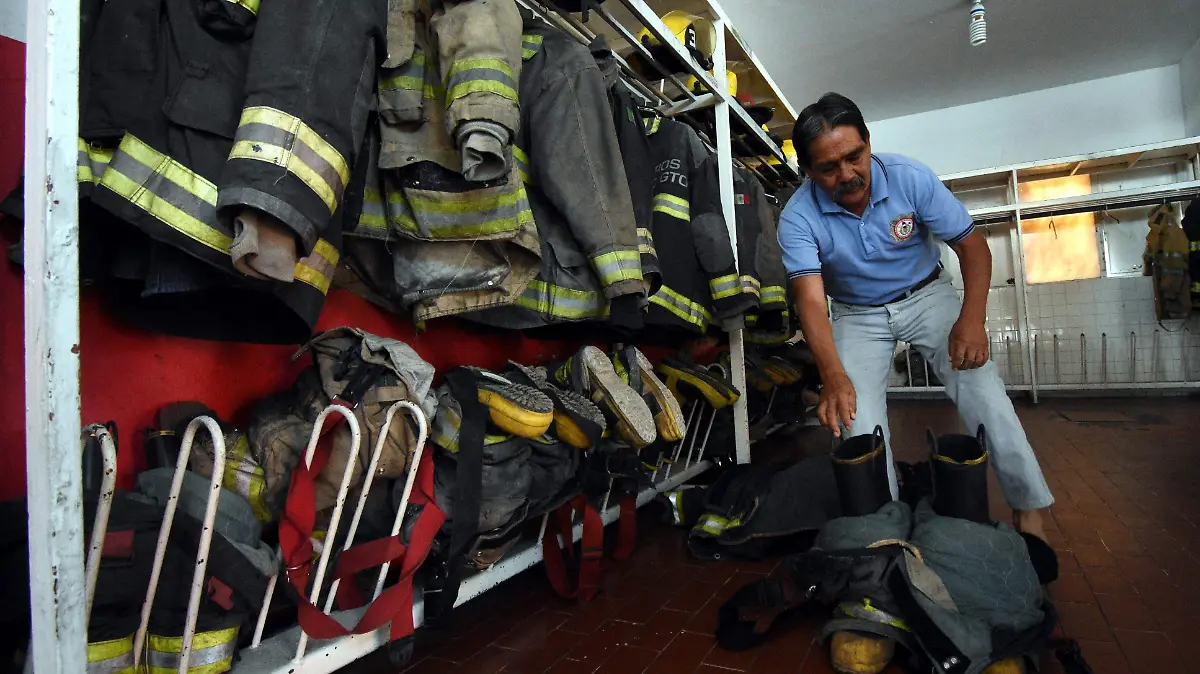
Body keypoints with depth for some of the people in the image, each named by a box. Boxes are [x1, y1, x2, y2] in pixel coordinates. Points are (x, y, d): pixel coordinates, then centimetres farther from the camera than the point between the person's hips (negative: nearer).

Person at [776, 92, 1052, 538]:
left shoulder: (911, 178, -19)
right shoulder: (799, 217, -22)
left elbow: (971, 244, -12)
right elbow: (811, 299, -31)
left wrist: (972, 319, -28)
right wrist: (833, 376, -46)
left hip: (928, 296, 1)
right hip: (857, 314, 0)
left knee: (983, 392, -16)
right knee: (857, 421, -17)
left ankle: (1029, 511, 0)